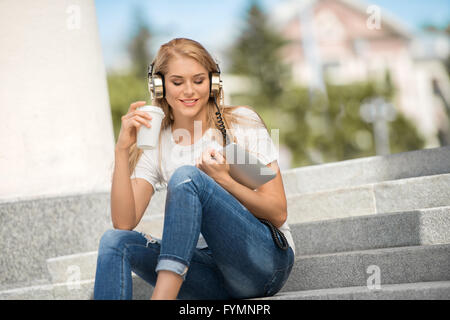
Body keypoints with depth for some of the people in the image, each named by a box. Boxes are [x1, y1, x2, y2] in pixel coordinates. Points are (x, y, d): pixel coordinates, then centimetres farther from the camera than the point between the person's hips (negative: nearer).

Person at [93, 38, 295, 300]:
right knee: (115, 241, -20)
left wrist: (223, 179, -18)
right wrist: (122, 150, -14)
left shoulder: (242, 122, 2)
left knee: (186, 176, -25)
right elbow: (124, 222, -6)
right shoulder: (156, 145, 10)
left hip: (267, 256, -3)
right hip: (209, 272, 3)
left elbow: (278, 213, -4)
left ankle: (161, 297, -38)